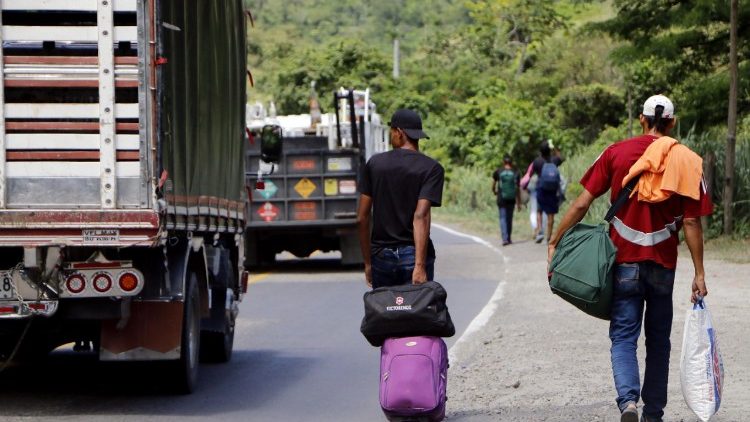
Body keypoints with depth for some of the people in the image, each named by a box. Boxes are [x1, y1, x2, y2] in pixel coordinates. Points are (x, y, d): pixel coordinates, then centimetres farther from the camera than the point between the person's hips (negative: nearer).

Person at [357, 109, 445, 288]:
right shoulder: (432, 169, -4)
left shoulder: (375, 164, 4)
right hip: (413, 254, -2)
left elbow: (362, 218, 4)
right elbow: (421, 216, -15)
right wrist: (420, 266, -19)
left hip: (382, 255, 2)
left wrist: (368, 262, 12)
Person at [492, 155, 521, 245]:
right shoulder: (516, 174, 1)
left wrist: (494, 192, 28)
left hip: (501, 199, -2)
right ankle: (508, 238, 20)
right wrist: (519, 203, 9)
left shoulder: (498, 172, -3)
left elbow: (493, 185, 5)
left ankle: (505, 238, -17)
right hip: (511, 200, 2)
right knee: (509, 218, 14)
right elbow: (518, 189, 3)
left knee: (503, 218, -2)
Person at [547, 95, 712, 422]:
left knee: (623, 337, 1)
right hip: (663, 263, 1)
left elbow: (582, 203, -4)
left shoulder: (616, 153, -2)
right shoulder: (686, 162, -2)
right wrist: (699, 274, 1)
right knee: (658, 339, 15)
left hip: (624, 260, -1)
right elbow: (691, 223, -4)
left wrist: (555, 241, 4)